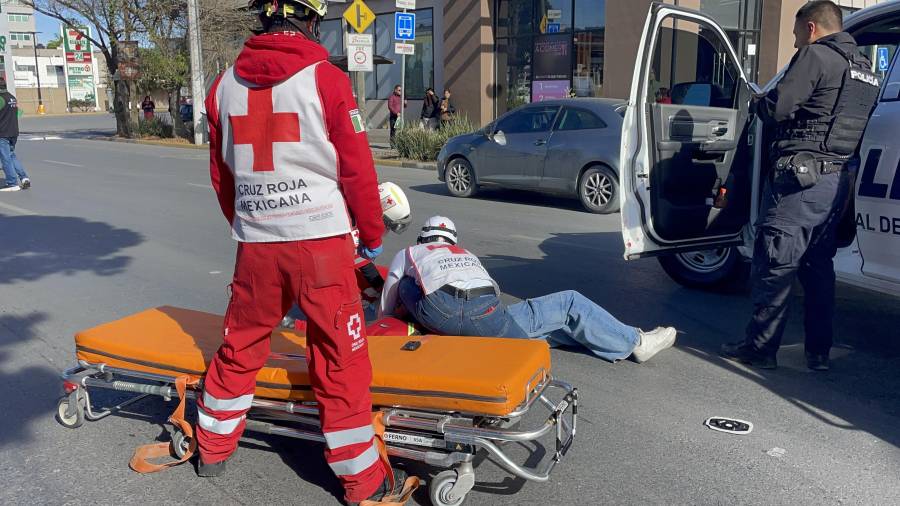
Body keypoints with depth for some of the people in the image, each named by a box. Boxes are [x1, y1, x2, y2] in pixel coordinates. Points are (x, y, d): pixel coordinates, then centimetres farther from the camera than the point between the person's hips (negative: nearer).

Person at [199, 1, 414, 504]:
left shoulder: (226, 84, 7)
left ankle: (212, 448, 37)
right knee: (341, 360, 3)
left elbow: (221, 173, 15)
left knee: (240, 347, 20)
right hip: (321, 241, -4)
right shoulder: (326, 79, -7)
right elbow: (358, 169, -6)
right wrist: (373, 235, 6)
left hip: (255, 243, 5)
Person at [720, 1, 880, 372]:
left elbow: (775, 109, -15)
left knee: (774, 264, -2)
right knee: (817, 265, 14)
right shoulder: (865, 69, 18)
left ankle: (760, 348, 4)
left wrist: (759, 102, 7)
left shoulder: (815, 55, -8)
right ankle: (818, 352, 19)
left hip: (801, 175, -8)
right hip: (837, 178, 9)